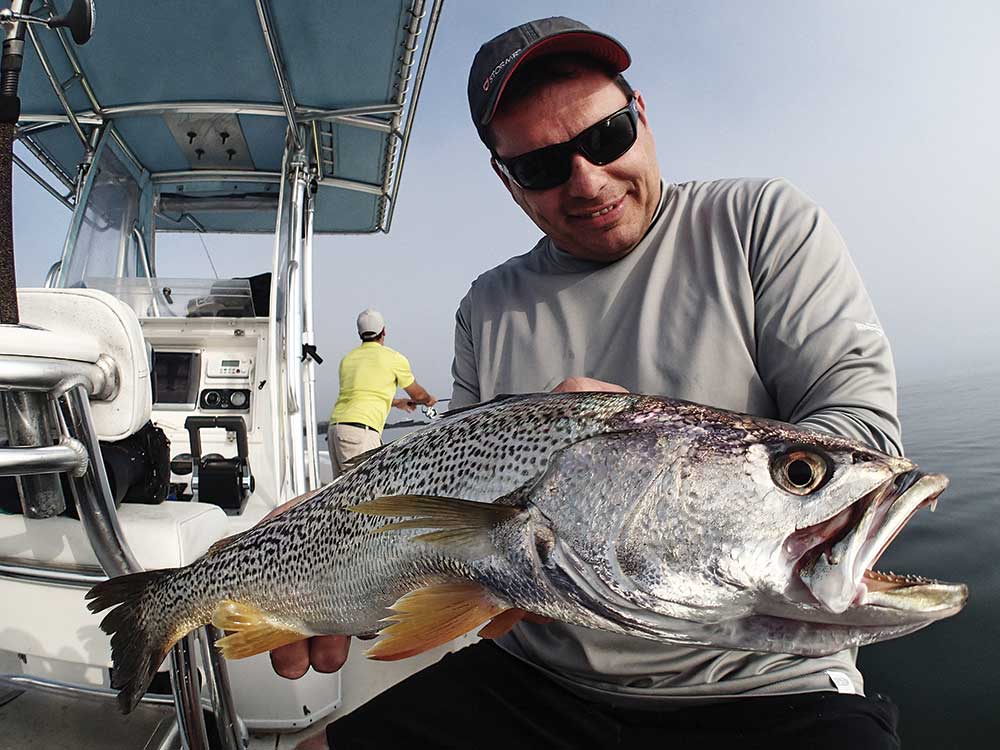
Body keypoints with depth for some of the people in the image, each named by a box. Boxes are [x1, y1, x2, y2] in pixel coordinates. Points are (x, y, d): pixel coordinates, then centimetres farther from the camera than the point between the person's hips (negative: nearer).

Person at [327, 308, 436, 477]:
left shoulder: (347, 358, 21)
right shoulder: (394, 358, 5)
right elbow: (417, 395, 19)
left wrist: (397, 403, 51)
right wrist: (430, 399, 44)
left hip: (334, 427, 7)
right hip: (360, 430, -7)